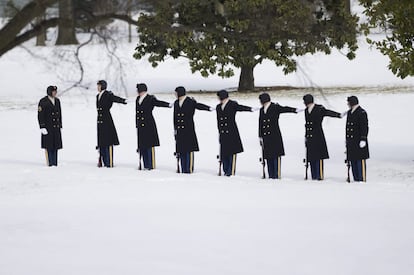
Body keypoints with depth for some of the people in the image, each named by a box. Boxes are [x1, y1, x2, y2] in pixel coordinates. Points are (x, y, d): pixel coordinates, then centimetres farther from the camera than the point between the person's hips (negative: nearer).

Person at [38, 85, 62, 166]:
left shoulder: (57, 101, 12)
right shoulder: (43, 102, -7)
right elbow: (40, 115, -9)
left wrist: (60, 125, 15)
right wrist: (42, 127, -16)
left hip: (56, 127, 6)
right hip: (47, 127, -6)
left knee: (55, 145, 4)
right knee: (48, 146, -6)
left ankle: (54, 163, 8)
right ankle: (49, 162, -3)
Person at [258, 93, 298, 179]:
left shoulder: (275, 108, 0)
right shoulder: (262, 110, 16)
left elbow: (285, 109, -14)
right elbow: (260, 124, 18)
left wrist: (295, 110, -31)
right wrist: (260, 136, 16)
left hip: (275, 136, -6)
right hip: (266, 137, 6)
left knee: (276, 155, -8)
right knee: (268, 157, 4)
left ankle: (276, 175, -7)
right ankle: (271, 175, 8)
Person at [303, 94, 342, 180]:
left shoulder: (319, 109, -6)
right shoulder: (306, 111, 15)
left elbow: (328, 112, -17)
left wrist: (339, 115, -33)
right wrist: (306, 136, 23)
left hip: (318, 137, -7)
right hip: (310, 138, 7)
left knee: (318, 157, -7)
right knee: (311, 157, 6)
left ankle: (320, 175, -5)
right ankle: (314, 176, 11)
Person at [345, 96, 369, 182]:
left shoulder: (362, 113, -10)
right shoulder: (350, 112, 15)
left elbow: (364, 127, -14)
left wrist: (363, 139, -20)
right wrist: (346, 139, 22)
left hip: (359, 141, -8)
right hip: (351, 141, 8)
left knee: (360, 160, -7)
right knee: (353, 160, 9)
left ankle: (362, 178, -5)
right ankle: (356, 178, 15)